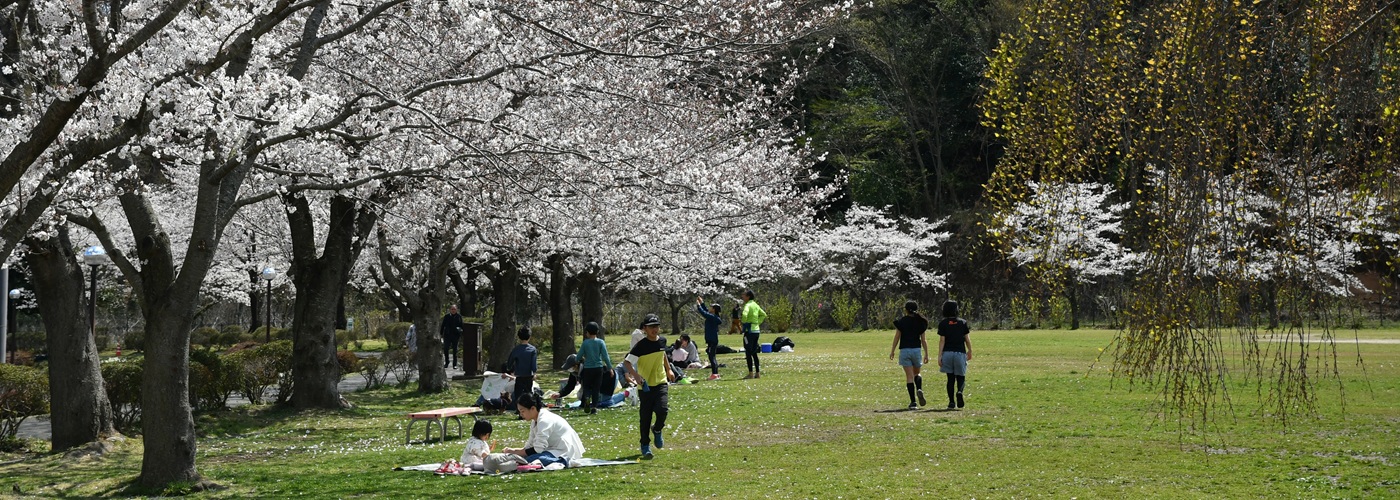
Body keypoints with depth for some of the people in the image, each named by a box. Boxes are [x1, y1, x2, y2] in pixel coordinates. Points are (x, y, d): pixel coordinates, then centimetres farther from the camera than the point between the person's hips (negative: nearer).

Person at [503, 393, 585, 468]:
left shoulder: (544, 420, -19)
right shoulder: (535, 421, 12)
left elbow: (538, 449, -22)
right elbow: (530, 446, 10)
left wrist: (515, 452, -16)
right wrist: (514, 450, -6)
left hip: (565, 452, -10)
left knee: (531, 460, -27)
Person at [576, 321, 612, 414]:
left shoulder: (585, 343, -5)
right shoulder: (601, 342, -4)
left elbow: (579, 357, -1)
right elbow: (605, 357, -8)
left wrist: (584, 359, 22)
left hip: (588, 368, -1)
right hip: (598, 368, 1)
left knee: (587, 387, 11)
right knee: (596, 388, 9)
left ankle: (587, 397, -20)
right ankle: (594, 407, 3)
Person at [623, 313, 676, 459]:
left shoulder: (662, 341, 3)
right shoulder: (641, 345, -13)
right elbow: (627, 361, -16)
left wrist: (668, 370, 28)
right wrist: (635, 374, -31)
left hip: (661, 383, 3)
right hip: (645, 386, -3)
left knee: (662, 409, -18)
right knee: (646, 417, 2)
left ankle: (657, 430, 14)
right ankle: (645, 446, 16)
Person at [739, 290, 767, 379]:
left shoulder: (748, 305, -11)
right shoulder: (756, 305, 14)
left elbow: (744, 315, -30)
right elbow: (764, 315, 24)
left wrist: (743, 323, -12)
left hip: (749, 331, -8)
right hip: (756, 330, 8)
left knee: (748, 353, -4)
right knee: (754, 353, 14)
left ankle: (751, 373, -6)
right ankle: (757, 373, 14)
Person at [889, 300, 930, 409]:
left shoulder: (901, 322, -3)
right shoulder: (920, 323, 4)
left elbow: (897, 338, -2)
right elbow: (923, 340, 4)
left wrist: (892, 351, 7)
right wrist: (926, 354, 8)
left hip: (904, 350, -2)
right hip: (917, 350, 2)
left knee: (909, 376, 0)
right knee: (916, 374, 20)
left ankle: (913, 402, -6)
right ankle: (919, 390, -11)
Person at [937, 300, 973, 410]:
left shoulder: (942, 323, -1)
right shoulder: (962, 322, 3)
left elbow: (942, 340, -5)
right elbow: (967, 339, 5)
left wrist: (939, 356, -5)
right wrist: (970, 351, 19)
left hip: (947, 352, 0)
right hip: (960, 352, 0)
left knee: (950, 378, 8)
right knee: (961, 377, 9)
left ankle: (951, 402, 3)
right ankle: (960, 391, -23)